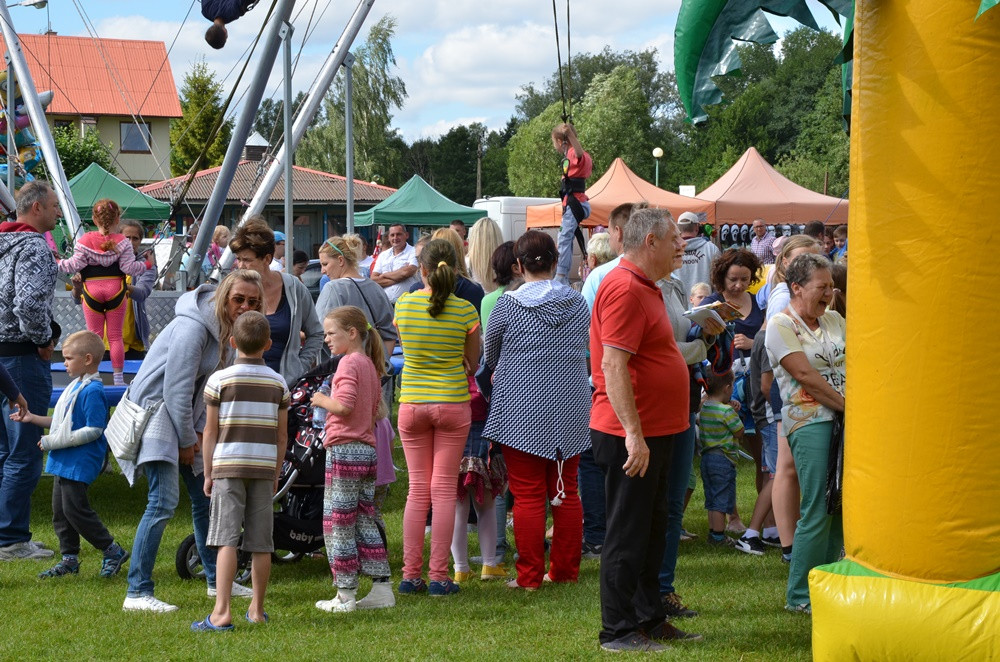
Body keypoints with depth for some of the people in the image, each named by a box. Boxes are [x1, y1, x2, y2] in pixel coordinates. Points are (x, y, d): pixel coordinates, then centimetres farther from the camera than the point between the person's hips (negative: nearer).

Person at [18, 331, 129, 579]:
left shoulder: (92, 391, -18)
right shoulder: (75, 386, 13)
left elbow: (93, 430, -22)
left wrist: (55, 441, -20)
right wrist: (33, 419, 17)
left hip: (80, 463, -10)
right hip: (63, 461, 10)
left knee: (75, 509, -8)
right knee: (60, 510, 11)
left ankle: (112, 551, 4)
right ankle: (69, 559, 20)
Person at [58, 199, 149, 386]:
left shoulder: (84, 240, -4)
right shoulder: (122, 242, -4)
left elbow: (75, 265, -7)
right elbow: (129, 267, -9)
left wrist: (58, 264, 9)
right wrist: (145, 265, 7)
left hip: (92, 291, 0)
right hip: (115, 290, 0)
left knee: (94, 335, 7)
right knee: (115, 336, 6)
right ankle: (118, 377, 7)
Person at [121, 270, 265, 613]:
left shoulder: (228, 328, 5)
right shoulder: (193, 327, -23)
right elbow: (176, 388, -22)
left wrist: (200, 431, 3)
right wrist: (187, 441, -14)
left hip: (187, 417, 9)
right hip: (156, 408, -9)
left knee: (206, 495, 13)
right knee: (163, 501, -18)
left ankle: (216, 580, 26)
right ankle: (137, 593, -16)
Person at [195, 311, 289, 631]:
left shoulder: (220, 379, -3)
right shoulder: (278, 383, 7)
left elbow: (210, 431, -2)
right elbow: (282, 436, 9)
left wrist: (208, 473, 6)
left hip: (228, 466, -3)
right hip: (264, 467, 3)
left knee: (226, 540, -7)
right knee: (261, 544, 7)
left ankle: (222, 612, -15)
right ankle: (257, 609, 17)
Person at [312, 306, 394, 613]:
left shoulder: (349, 363, -11)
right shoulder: (369, 364, 16)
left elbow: (344, 404, -23)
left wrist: (322, 400, -6)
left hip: (344, 449, -9)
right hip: (368, 449, 9)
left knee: (337, 522, -2)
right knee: (365, 520, 13)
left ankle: (345, 595, 1)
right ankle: (381, 588, 12)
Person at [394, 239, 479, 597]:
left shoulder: (404, 303, -3)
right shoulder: (465, 310, -8)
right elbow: (473, 362, 4)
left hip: (412, 403, 2)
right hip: (453, 403, -2)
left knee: (418, 489, 10)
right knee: (444, 490, 3)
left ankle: (410, 574, 9)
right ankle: (439, 576, 3)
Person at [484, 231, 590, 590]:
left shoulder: (507, 306, -8)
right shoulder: (578, 304, 1)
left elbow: (490, 356, 7)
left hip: (522, 409, -4)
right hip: (570, 410, 4)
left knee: (528, 495, 0)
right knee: (566, 492, 11)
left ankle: (529, 576, 3)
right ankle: (565, 569, 16)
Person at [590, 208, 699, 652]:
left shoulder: (645, 288, 16)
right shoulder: (624, 287, -18)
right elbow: (613, 366, -24)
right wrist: (633, 434, -27)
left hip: (653, 433, 10)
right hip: (632, 436, -10)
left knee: (651, 532, 17)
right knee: (627, 536, -3)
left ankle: (650, 619, 27)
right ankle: (618, 631, 4)